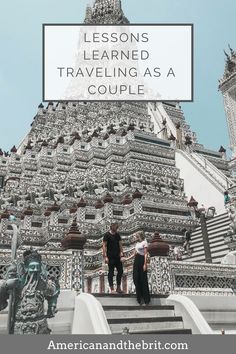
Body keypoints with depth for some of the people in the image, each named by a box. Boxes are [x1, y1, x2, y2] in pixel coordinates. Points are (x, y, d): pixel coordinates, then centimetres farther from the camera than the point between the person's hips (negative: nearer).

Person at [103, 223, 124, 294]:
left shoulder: (117, 235, 11)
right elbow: (104, 246, -8)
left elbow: (120, 245, 13)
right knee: (111, 272, 1)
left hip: (117, 256, 6)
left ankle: (118, 287, 18)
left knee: (120, 271, 6)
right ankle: (112, 289, 8)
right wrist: (105, 256, -14)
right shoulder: (107, 235, -6)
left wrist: (121, 254, 3)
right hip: (110, 257, -6)